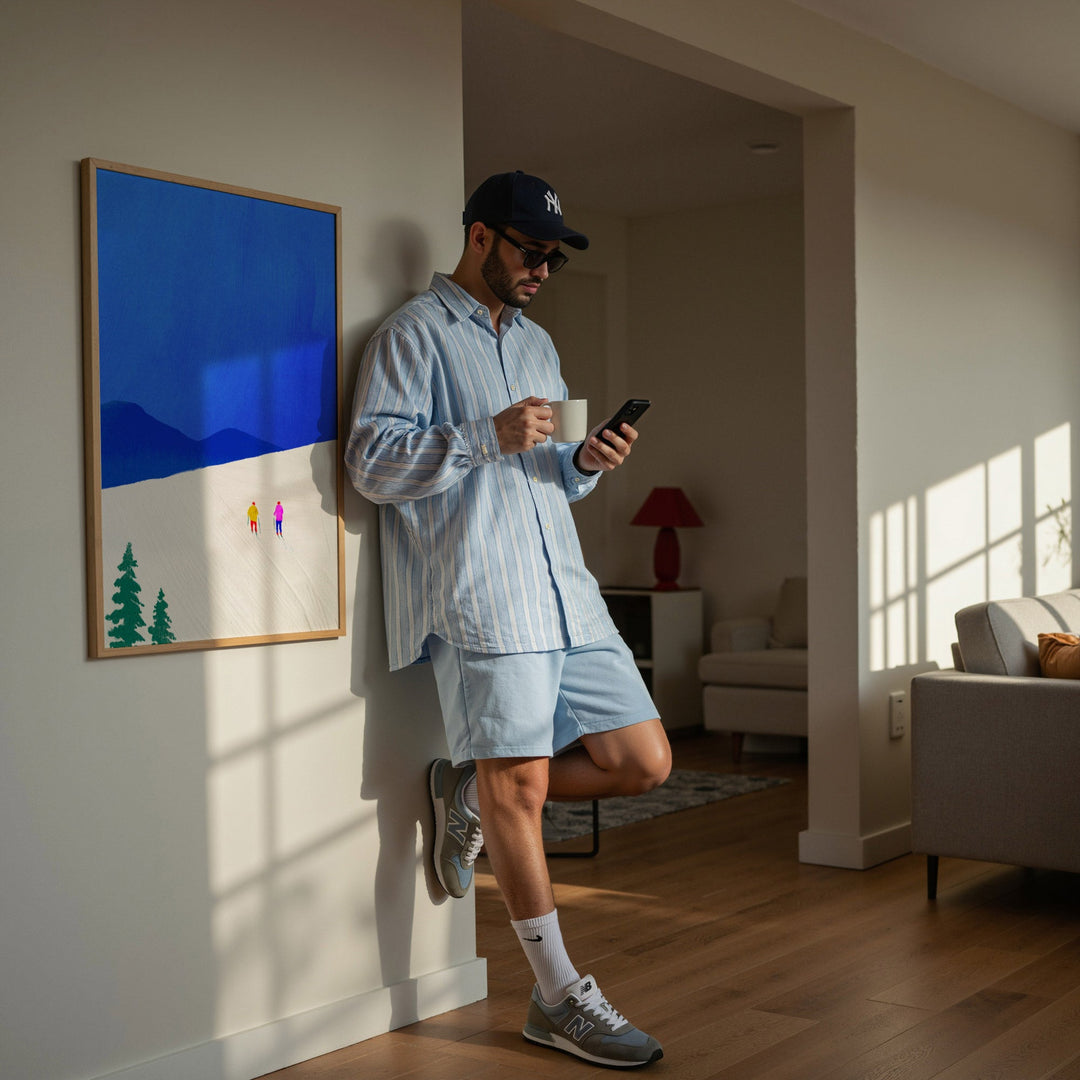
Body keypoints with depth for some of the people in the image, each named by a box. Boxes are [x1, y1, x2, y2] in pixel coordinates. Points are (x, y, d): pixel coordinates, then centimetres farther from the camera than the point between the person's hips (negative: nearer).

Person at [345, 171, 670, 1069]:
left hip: (569, 597, 8)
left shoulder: (538, 344, 25)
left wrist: (585, 464, 5)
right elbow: (372, 461, -9)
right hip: (481, 601, -7)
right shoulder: (415, 334, 1)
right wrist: (488, 437, -19)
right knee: (520, 787, -5)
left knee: (644, 762, 3)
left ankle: (472, 792, 21)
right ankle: (560, 999, 7)